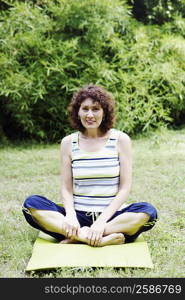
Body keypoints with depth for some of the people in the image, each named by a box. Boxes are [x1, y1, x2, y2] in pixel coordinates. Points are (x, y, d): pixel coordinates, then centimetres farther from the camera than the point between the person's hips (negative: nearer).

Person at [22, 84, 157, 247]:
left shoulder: (120, 139, -1)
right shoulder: (68, 142, 5)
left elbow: (125, 188, -5)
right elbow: (66, 188, 3)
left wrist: (101, 221, -16)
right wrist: (70, 215, -18)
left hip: (112, 215, -1)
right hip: (79, 215, 2)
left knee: (148, 211, -30)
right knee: (31, 203, -20)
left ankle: (76, 237, -25)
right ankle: (104, 239, -29)